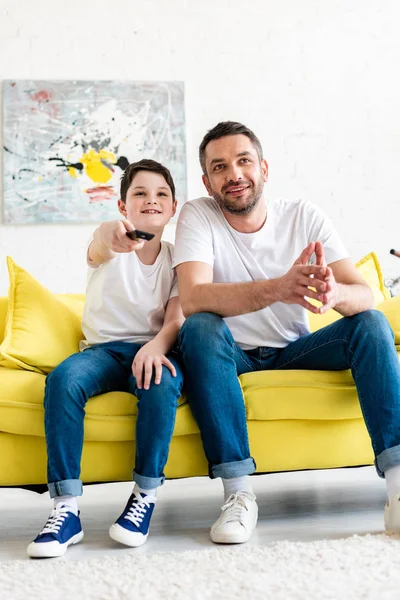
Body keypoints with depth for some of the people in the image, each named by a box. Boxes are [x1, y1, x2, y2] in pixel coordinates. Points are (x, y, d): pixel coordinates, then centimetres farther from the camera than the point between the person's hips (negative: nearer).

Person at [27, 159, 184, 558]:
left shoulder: (176, 259, 8)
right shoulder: (111, 246, 1)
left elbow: (176, 320, -4)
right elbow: (97, 250, -27)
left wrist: (156, 347, -29)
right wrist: (108, 236, -55)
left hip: (154, 349, 0)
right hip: (104, 348, 0)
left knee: (160, 383, -37)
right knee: (62, 378, -33)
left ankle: (146, 495, -22)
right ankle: (66, 509, -31)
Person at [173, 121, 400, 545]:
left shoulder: (304, 217, -6)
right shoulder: (198, 216, -12)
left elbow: (365, 294, -15)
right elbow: (192, 299, -30)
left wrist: (334, 292, -42)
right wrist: (277, 289, -46)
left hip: (295, 350, 3)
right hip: (232, 354, -2)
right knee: (199, 328, -32)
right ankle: (237, 493, -31)